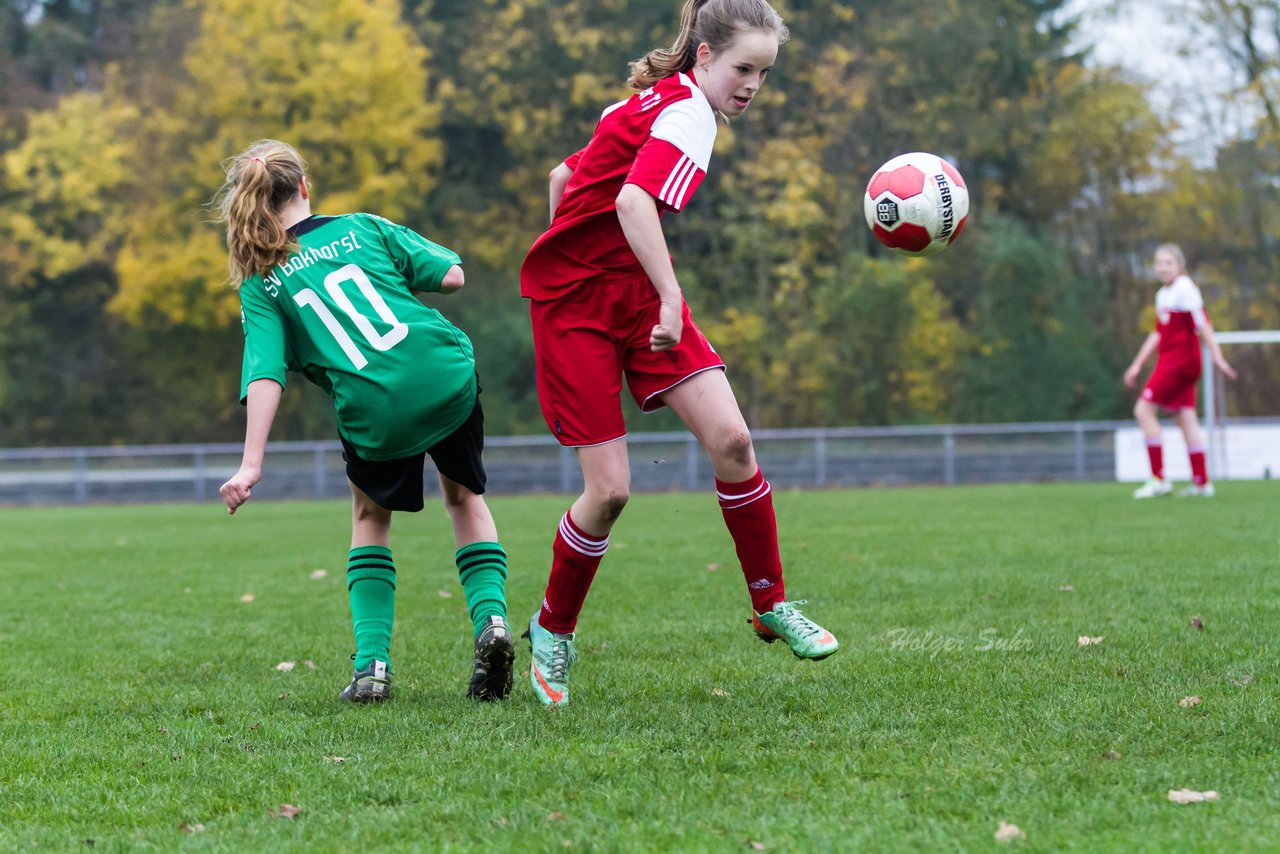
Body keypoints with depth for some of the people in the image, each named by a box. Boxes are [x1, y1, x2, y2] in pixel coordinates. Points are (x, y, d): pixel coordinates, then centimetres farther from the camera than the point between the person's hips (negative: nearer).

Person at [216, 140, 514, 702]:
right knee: (466, 498, 26)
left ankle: (371, 665, 15)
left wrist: (251, 466, -8)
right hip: (448, 377, 1)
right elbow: (452, 276, 8)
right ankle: (490, 615, 4)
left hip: (374, 412, -1)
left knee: (370, 517, 26)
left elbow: (265, 375, -5)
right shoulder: (362, 227, 12)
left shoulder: (260, 285, 7)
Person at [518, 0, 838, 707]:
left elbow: (564, 177, 20)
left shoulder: (651, 101, 11)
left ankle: (771, 605, 4)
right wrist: (672, 299, -38)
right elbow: (633, 203, -35)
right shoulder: (688, 113, -17)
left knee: (729, 438, -8)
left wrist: (564, 261, 26)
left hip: (636, 290, 9)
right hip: (573, 305, -9)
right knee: (610, 488, -9)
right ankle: (552, 630, 14)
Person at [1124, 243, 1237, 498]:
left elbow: (1203, 324, -15)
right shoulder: (1163, 294, 17)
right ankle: (1201, 482, 5)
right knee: (1186, 417, 5)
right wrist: (1137, 365, 23)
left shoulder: (1184, 288, -10)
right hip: (1170, 362, 9)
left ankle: (1158, 479, -10)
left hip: (1179, 360, -9)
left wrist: (1217, 356, -19)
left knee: (1144, 409, -10)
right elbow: (1158, 334, 23)